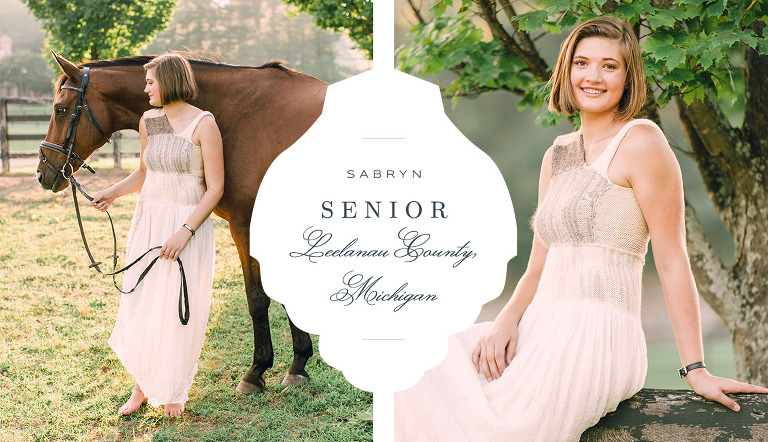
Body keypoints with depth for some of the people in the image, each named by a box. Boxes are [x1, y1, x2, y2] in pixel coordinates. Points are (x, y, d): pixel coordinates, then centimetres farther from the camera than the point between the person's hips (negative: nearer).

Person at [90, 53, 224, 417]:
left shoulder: (203, 125, -12)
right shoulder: (148, 121, 6)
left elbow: (215, 187, -13)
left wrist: (185, 231, -20)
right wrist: (114, 193, 2)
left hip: (189, 225, -5)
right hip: (148, 222, 5)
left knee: (179, 307, 4)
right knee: (139, 304, 9)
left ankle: (174, 389, 24)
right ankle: (142, 385, 26)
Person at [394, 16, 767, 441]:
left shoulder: (641, 143, -5)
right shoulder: (558, 155, 17)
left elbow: (672, 262, -7)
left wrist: (696, 371, -9)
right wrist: (507, 318, -2)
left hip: (598, 339, -7)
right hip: (544, 331, 7)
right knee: (419, 377, -11)